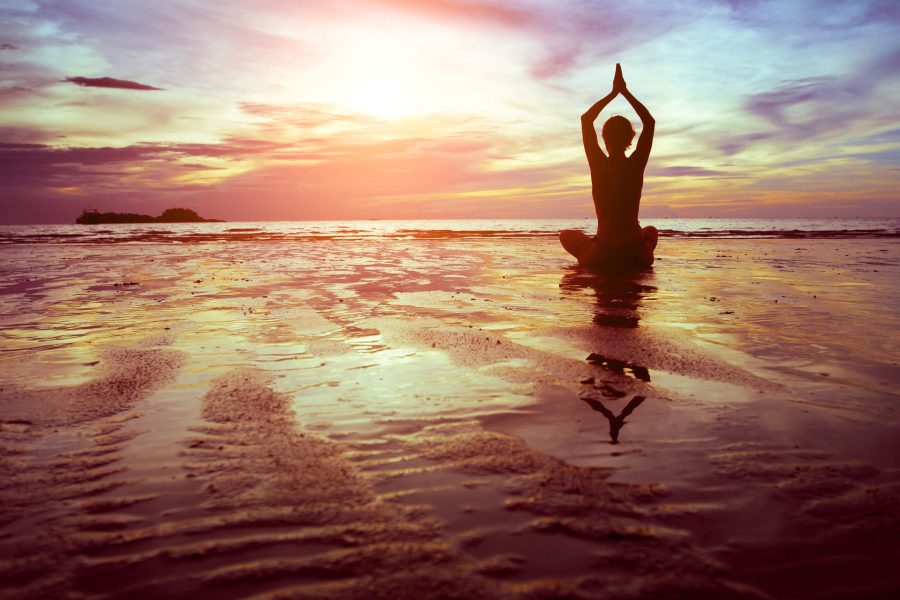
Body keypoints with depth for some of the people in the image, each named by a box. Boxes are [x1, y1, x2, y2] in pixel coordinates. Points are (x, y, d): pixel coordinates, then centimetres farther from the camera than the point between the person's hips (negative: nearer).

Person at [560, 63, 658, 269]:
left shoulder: (598, 164, -8)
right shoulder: (637, 164, -4)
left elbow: (585, 119, 5)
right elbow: (650, 121, 10)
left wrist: (613, 93, 8)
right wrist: (625, 91, 10)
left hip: (601, 257, -2)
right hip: (636, 256, 2)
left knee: (567, 235, 29)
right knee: (651, 230, 40)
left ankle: (591, 259, 17)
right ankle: (643, 255, 20)